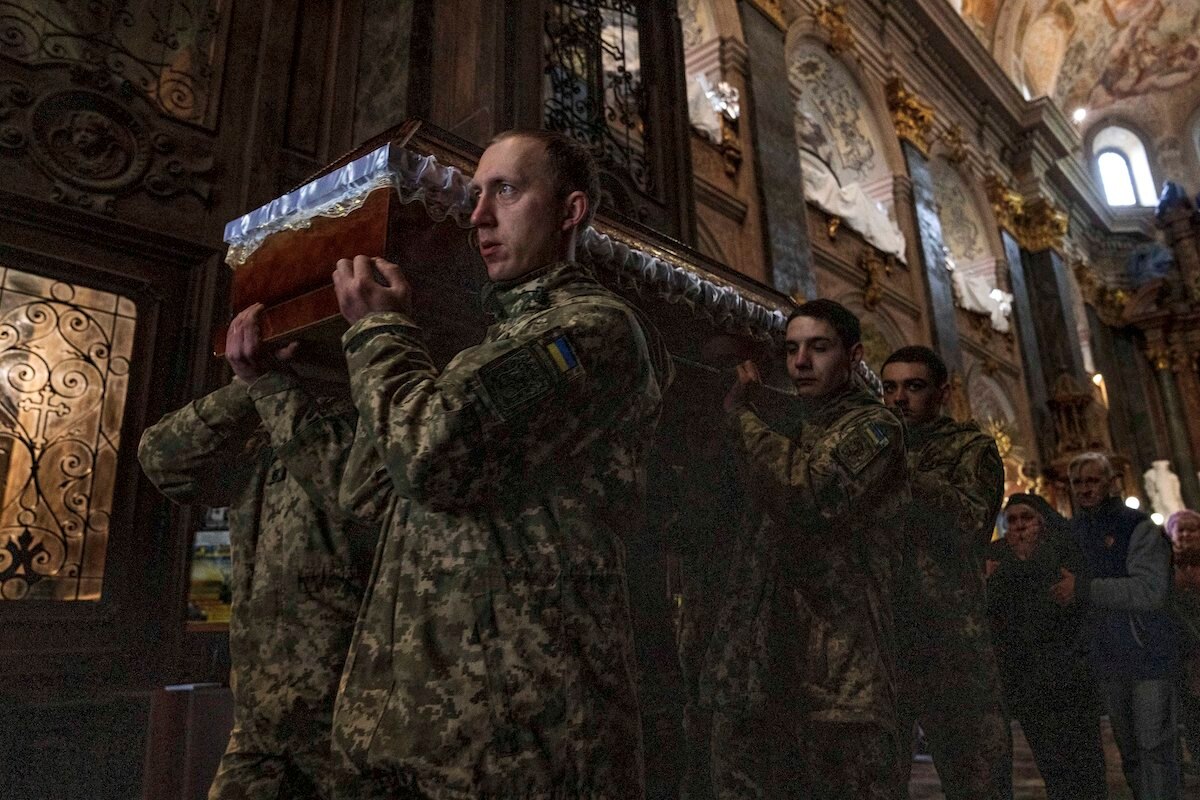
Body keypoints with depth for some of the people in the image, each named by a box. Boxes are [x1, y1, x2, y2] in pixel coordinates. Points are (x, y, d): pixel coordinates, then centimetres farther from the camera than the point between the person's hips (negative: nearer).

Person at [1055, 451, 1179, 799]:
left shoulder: (1138, 527, -10)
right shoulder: (1073, 530, 8)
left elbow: (1151, 590, -24)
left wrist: (1083, 588, -26)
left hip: (1149, 655, -6)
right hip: (1107, 661, 6)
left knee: (1154, 747, -3)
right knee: (1128, 750, 14)